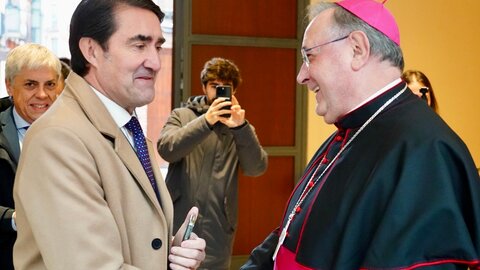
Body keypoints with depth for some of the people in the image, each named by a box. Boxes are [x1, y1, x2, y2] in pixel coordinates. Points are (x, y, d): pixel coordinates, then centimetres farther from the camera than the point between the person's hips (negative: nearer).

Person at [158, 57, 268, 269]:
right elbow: (167, 150, -13)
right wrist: (206, 121, -25)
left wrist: (240, 127, -21)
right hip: (177, 225, -1)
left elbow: (256, 168, -6)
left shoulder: (240, 127, 9)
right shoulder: (182, 116, 6)